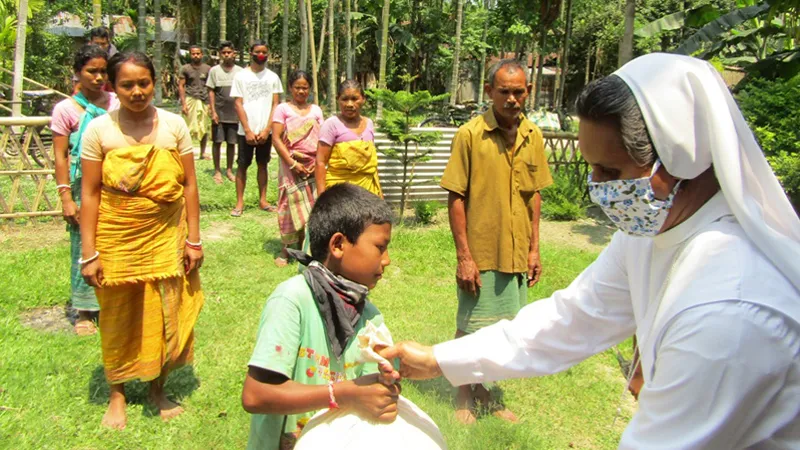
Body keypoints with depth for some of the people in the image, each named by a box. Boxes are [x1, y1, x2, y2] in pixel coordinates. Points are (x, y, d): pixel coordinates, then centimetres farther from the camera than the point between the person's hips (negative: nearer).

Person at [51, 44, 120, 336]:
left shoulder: (116, 104, 4)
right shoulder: (66, 109, -3)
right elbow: (60, 157, -3)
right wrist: (66, 198, -8)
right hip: (84, 186, -2)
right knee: (84, 246, 4)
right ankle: (84, 311, 17)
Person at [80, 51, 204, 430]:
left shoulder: (174, 125, -1)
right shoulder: (99, 129, -4)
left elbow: (189, 185, 2)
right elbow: (90, 193, -4)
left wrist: (193, 240, -1)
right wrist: (89, 253, -6)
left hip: (166, 238, 1)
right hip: (116, 239, -1)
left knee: (166, 315, 8)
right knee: (118, 318, 11)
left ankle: (157, 388, 30)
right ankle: (117, 394, 31)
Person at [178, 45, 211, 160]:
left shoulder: (207, 69, 9)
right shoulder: (185, 68, 5)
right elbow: (181, 86, 2)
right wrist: (183, 103, -7)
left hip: (204, 100, 2)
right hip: (191, 99, -2)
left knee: (204, 129, 5)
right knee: (192, 127, -7)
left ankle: (203, 153, 15)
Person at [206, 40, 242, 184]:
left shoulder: (240, 71, 4)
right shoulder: (214, 70, 1)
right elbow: (211, 92, 1)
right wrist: (213, 111, -6)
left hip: (235, 114, 1)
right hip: (219, 114, -1)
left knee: (232, 142, 7)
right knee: (217, 142, 2)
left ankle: (229, 170, 19)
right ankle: (217, 171, 12)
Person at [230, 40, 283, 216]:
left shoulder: (273, 77, 5)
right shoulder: (241, 76, 0)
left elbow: (275, 105, 2)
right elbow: (238, 104, -3)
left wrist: (266, 130, -7)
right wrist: (248, 131, -11)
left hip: (265, 131, 2)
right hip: (246, 131, -2)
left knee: (263, 164, 9)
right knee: (242, 165, 2)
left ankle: (262, 200, 16)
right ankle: (240, 202, 9)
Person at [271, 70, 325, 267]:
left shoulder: (316, 110, 9)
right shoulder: (283, 109, 0)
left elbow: (322, 140, 7)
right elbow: (276, 138, -8)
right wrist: (292, 163, -15)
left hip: (313, 166, 3)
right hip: (291, 166, -3)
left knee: (310, 207, 4)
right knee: (291, 205, 2)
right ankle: (286, 249, 14)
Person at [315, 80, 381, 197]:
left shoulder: (369, 123, 10)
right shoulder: (332, 124, -6)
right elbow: (320, 162, -8)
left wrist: (378, 190, 17)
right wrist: (322, 195, -15)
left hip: (367, 188, 5)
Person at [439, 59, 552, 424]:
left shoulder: (533, 136, 4)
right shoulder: (469, 135, -11)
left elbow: (534, 195, 11)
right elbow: (456, 198, -11)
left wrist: (534, 249, 8)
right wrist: (463, 255, -14)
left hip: (517, 254, 5)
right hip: (481, 255, -4)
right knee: (470, 329, 10)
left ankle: (482, 388, 36)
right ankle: (463, 395, 31)